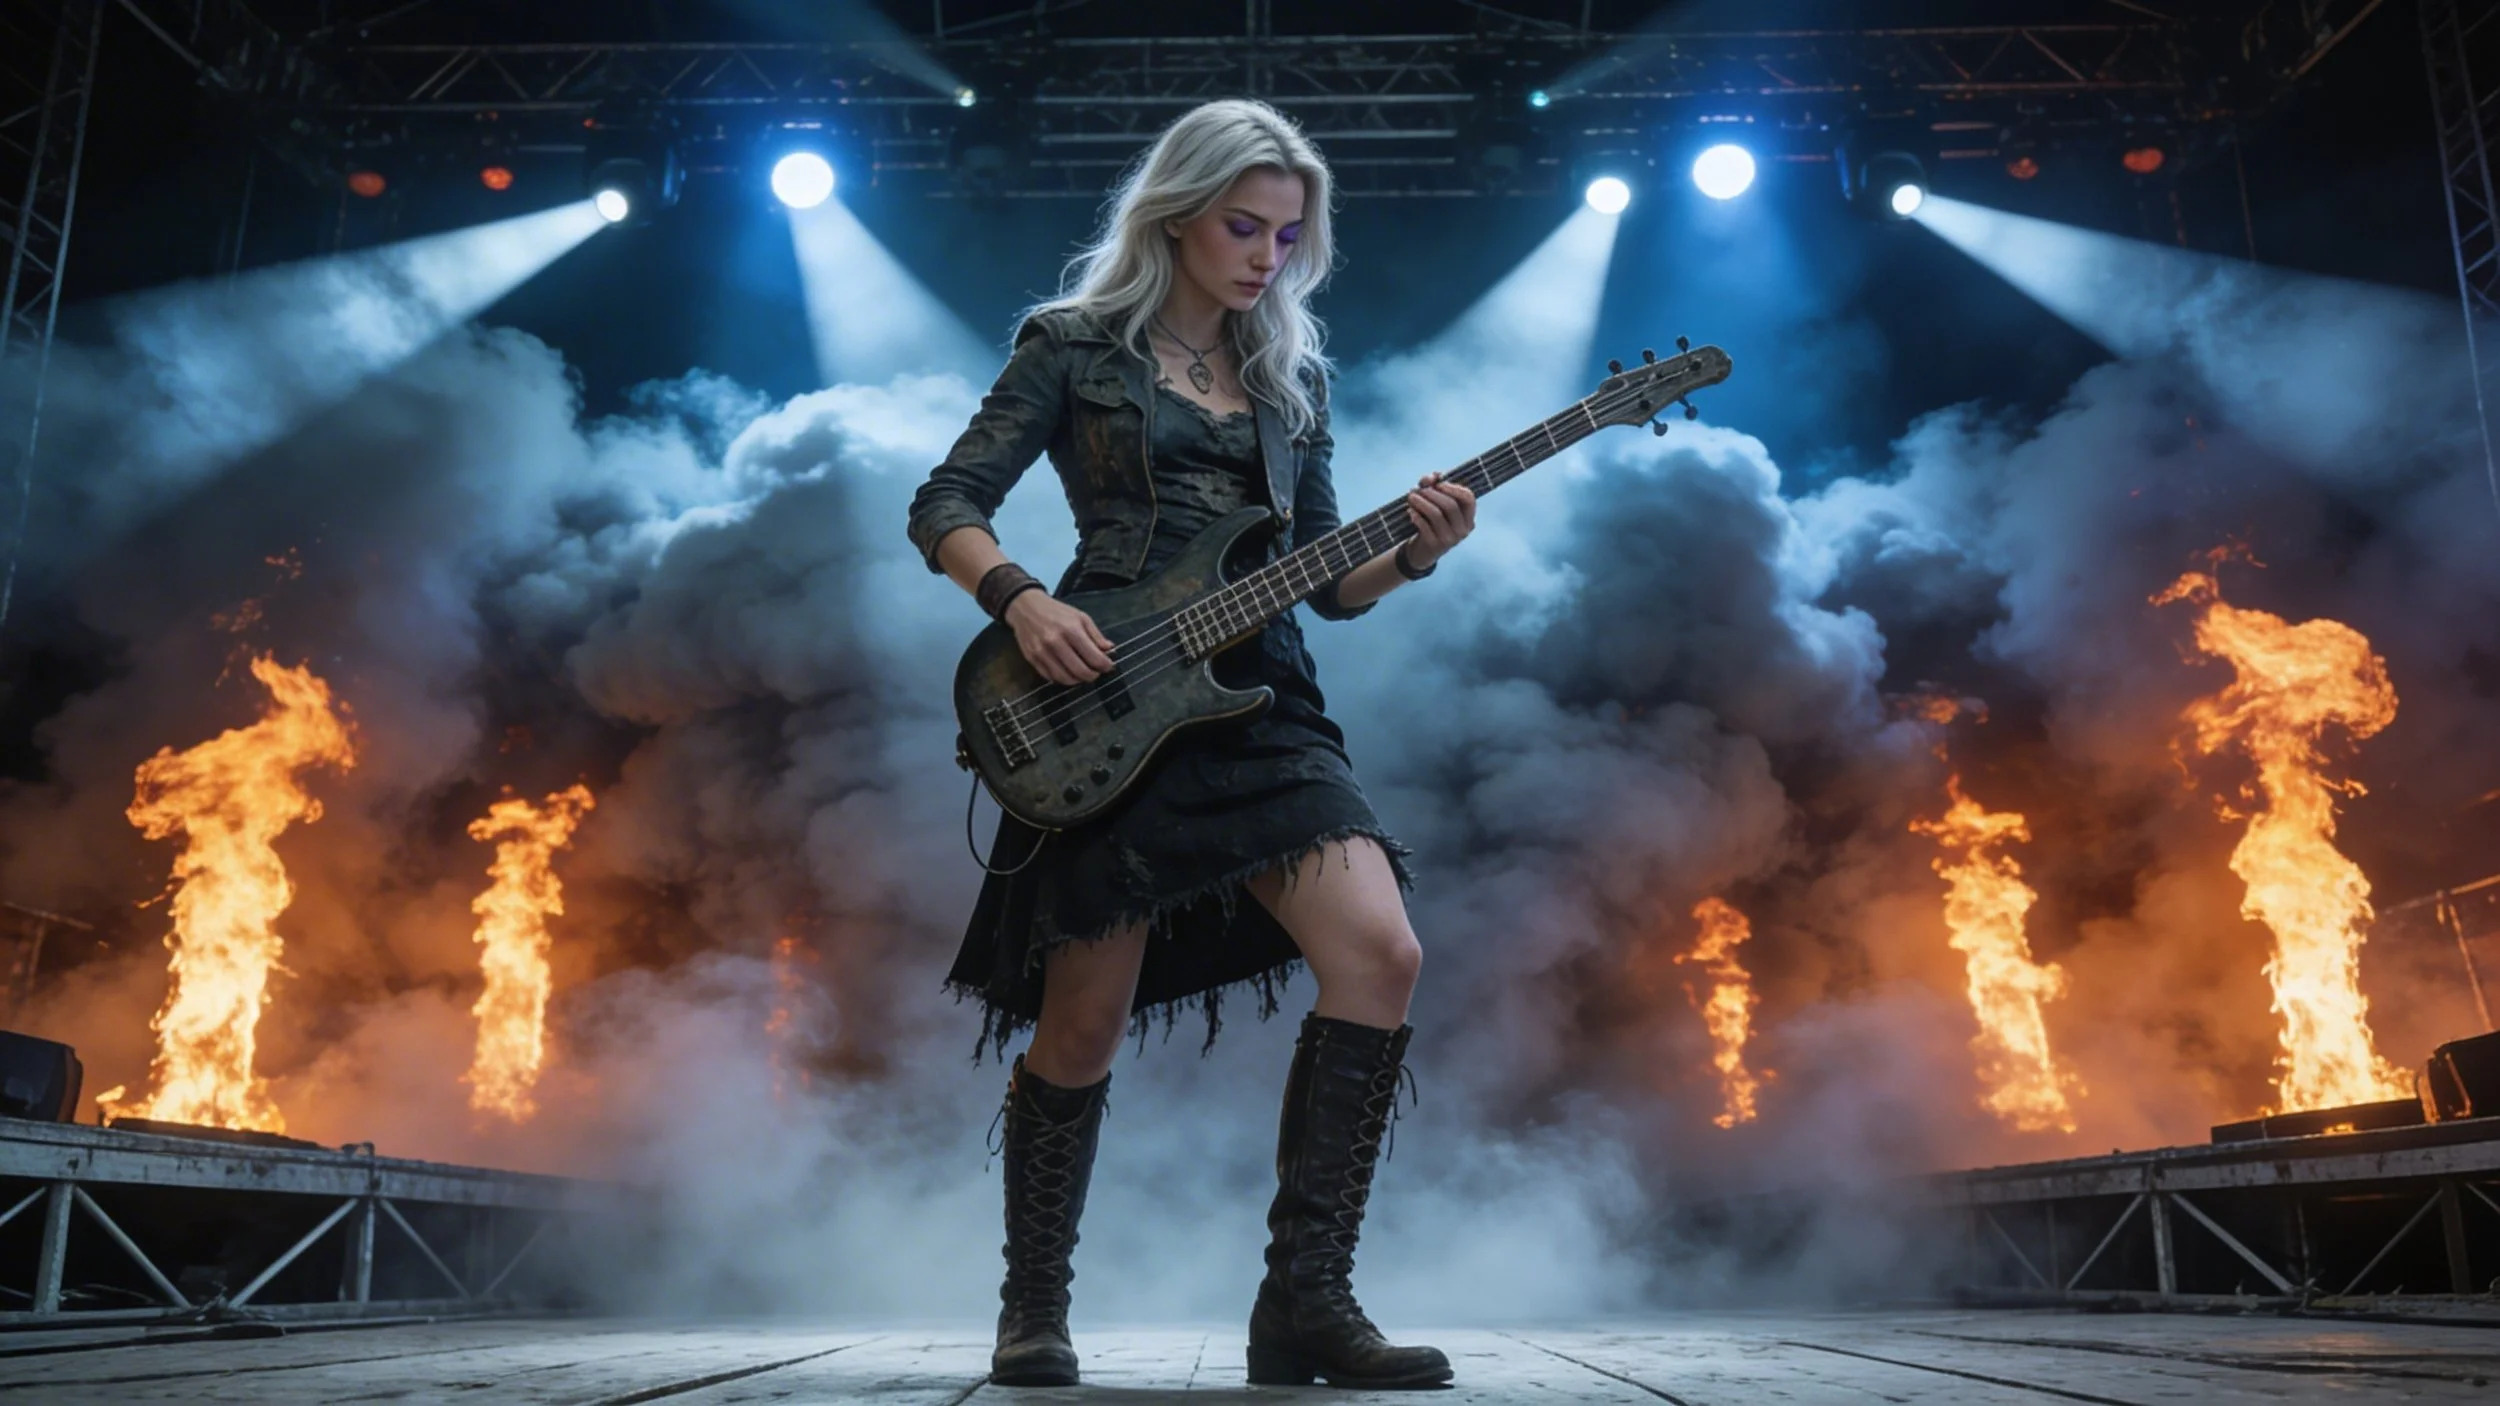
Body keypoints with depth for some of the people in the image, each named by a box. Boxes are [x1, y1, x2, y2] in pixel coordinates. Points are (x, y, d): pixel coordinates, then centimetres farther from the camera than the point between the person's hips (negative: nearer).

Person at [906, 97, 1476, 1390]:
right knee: (1085, 1023, 1)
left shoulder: (1289, 375, 17)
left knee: (1380, 954, -18)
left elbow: (1326, 580, 15)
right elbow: (944, 507, 2)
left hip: (1259, 702, 4)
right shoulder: (1075, 345, 5)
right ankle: (1034, 1307, 24)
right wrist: (1021, 602, -16)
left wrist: (1408, 555, -5)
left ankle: (1304, 1300, -8)